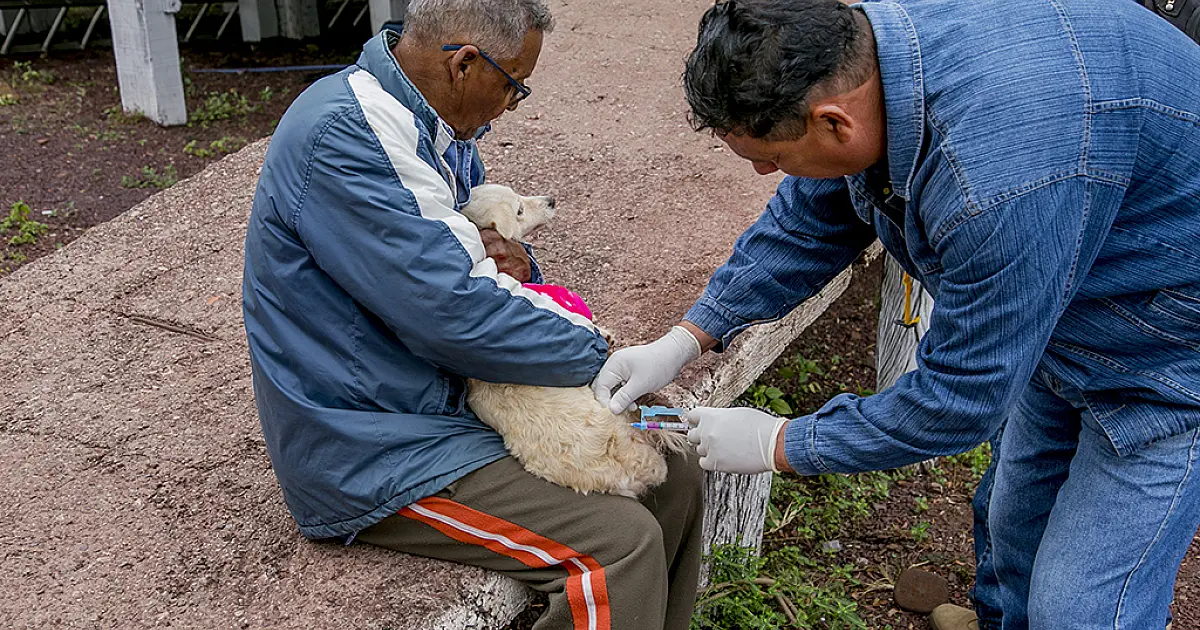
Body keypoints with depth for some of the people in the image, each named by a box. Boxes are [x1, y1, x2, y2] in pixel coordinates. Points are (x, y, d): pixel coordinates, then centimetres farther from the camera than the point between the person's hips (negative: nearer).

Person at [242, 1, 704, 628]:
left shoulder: (429, 127, 9)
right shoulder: (342, 136, -23)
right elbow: (451, 314, -27)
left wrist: (492, 248, -4)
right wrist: (594, 353, -14)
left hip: (454, 398, 10)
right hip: (372, 447, -9)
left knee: (675, 479, 1)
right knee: (620, 543, -22)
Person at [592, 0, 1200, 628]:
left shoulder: (1002, 176, -43)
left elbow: (960, 397, -31)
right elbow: (808, 222, 0)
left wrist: (778, 444, -19)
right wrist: (682, 340, -3)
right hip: (1061, 322, 8)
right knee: (1017, 521, 23)